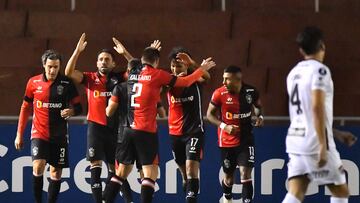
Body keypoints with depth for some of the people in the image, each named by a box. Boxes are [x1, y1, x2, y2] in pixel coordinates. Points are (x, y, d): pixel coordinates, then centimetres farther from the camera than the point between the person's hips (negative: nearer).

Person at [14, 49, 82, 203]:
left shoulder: (67, 83, -2)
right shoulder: (33, 83, 1)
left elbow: (78, 107, 5)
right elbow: (25, 108, 10)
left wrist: (72, 111, -20)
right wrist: (19, 134, 10)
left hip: (59, 135, 1)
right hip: (39, 133, -1)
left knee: (56, 173, 3)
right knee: (38, 167, -20)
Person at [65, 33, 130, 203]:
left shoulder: (119, 78, 7)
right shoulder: (90, 78, 5)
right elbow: (69, 72, -6)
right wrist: (78, 51, -12)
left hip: (114, 127, 2)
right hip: (96, 126, -2)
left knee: (114, 167, 8)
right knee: (95, 165, -8)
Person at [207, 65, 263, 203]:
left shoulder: (251, 92, -7)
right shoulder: (219, 94, -14)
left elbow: (257, 106, 15)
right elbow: (210, 114, -4)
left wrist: (260, 116, -6)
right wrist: (224, 126, -18)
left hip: (246, 139, 0)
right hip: (227, 141, 0)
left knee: (246, 173, -12)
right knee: (229, 176, 14)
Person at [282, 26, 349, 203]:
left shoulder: (294, 73, 15)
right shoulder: (319, 70, -10)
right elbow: (317, 107, -20)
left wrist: (337, 133, 31)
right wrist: (323, 145, -22)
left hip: (296, 139, 7)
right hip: (315, 142, -7)